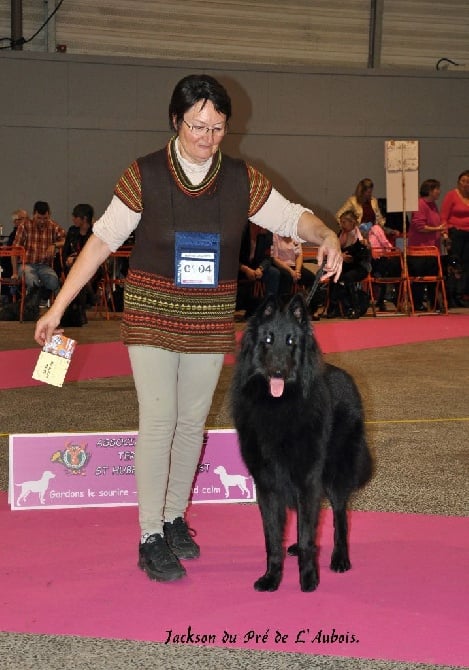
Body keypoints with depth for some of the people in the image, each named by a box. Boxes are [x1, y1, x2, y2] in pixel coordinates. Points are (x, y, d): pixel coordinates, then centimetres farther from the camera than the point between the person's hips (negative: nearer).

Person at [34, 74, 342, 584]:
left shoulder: (241, 179, -2)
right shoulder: (145, 175, -9)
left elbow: (291, 217, 2)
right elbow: (103, 239, -6)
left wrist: (326, 236, -22)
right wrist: (58, 307, -8)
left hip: (210, 321, 3)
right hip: (152, 316, -3)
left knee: (192, 423, 11)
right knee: (158, 422, -8)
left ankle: (175, 517, 28)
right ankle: (150, 538, 0)